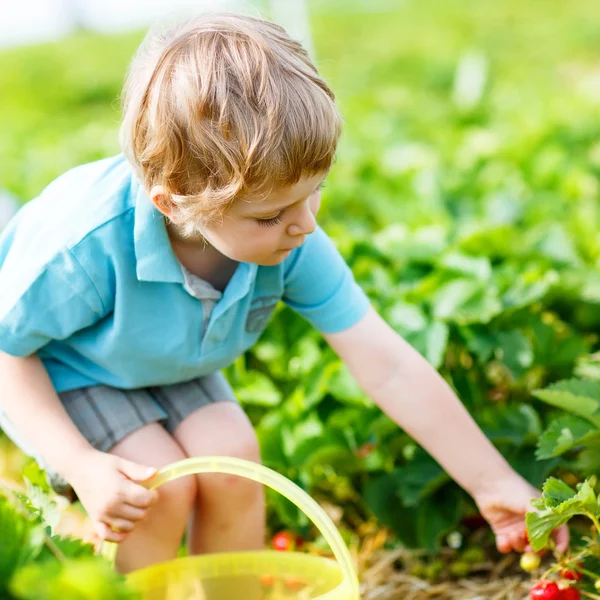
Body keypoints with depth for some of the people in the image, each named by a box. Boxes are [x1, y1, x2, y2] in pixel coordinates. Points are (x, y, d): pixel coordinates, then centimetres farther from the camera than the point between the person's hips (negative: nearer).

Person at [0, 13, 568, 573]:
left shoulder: (290, 241, -26)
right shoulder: (89, 243, -40)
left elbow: (389, 368, -22)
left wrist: (493, 483, -19)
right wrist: (81, 466, -32)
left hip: (169, 368, 5)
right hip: (51, 373, -4)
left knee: (231, 459, -18)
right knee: (163, 486, -23)